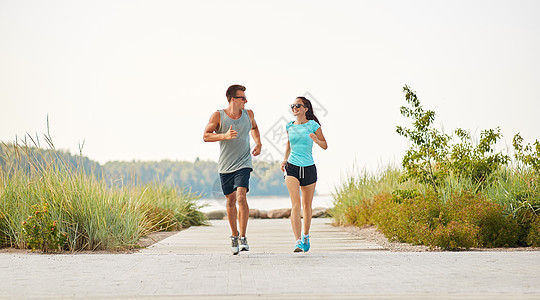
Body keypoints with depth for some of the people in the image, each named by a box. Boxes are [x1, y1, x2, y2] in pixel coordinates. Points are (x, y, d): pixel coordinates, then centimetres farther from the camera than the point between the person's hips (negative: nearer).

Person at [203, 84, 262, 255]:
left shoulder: (248, 114, 4)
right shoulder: (218, 116, -5)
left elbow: (254, 128, 25)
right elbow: (206, 136, -8)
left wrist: (258, 143, 9)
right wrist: (224, 135, -23)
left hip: (243, 164, 0)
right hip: (225, 166, 0)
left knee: (241, 197, -18)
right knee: (230, 201, 9)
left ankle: (243, 237, -13)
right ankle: (234, 235, 28)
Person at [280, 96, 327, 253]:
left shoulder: (313, 125, -2)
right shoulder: (289, 126, 5)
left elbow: (325, 146, 3)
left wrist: (316, 140, -17)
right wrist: (285, 159, 9)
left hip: (309, 168, 0)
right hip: (292, 168, 0)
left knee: (307, 205, 11)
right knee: (295, 204, -16)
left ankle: (306, 236, 34)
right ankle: (298, 241, -22)